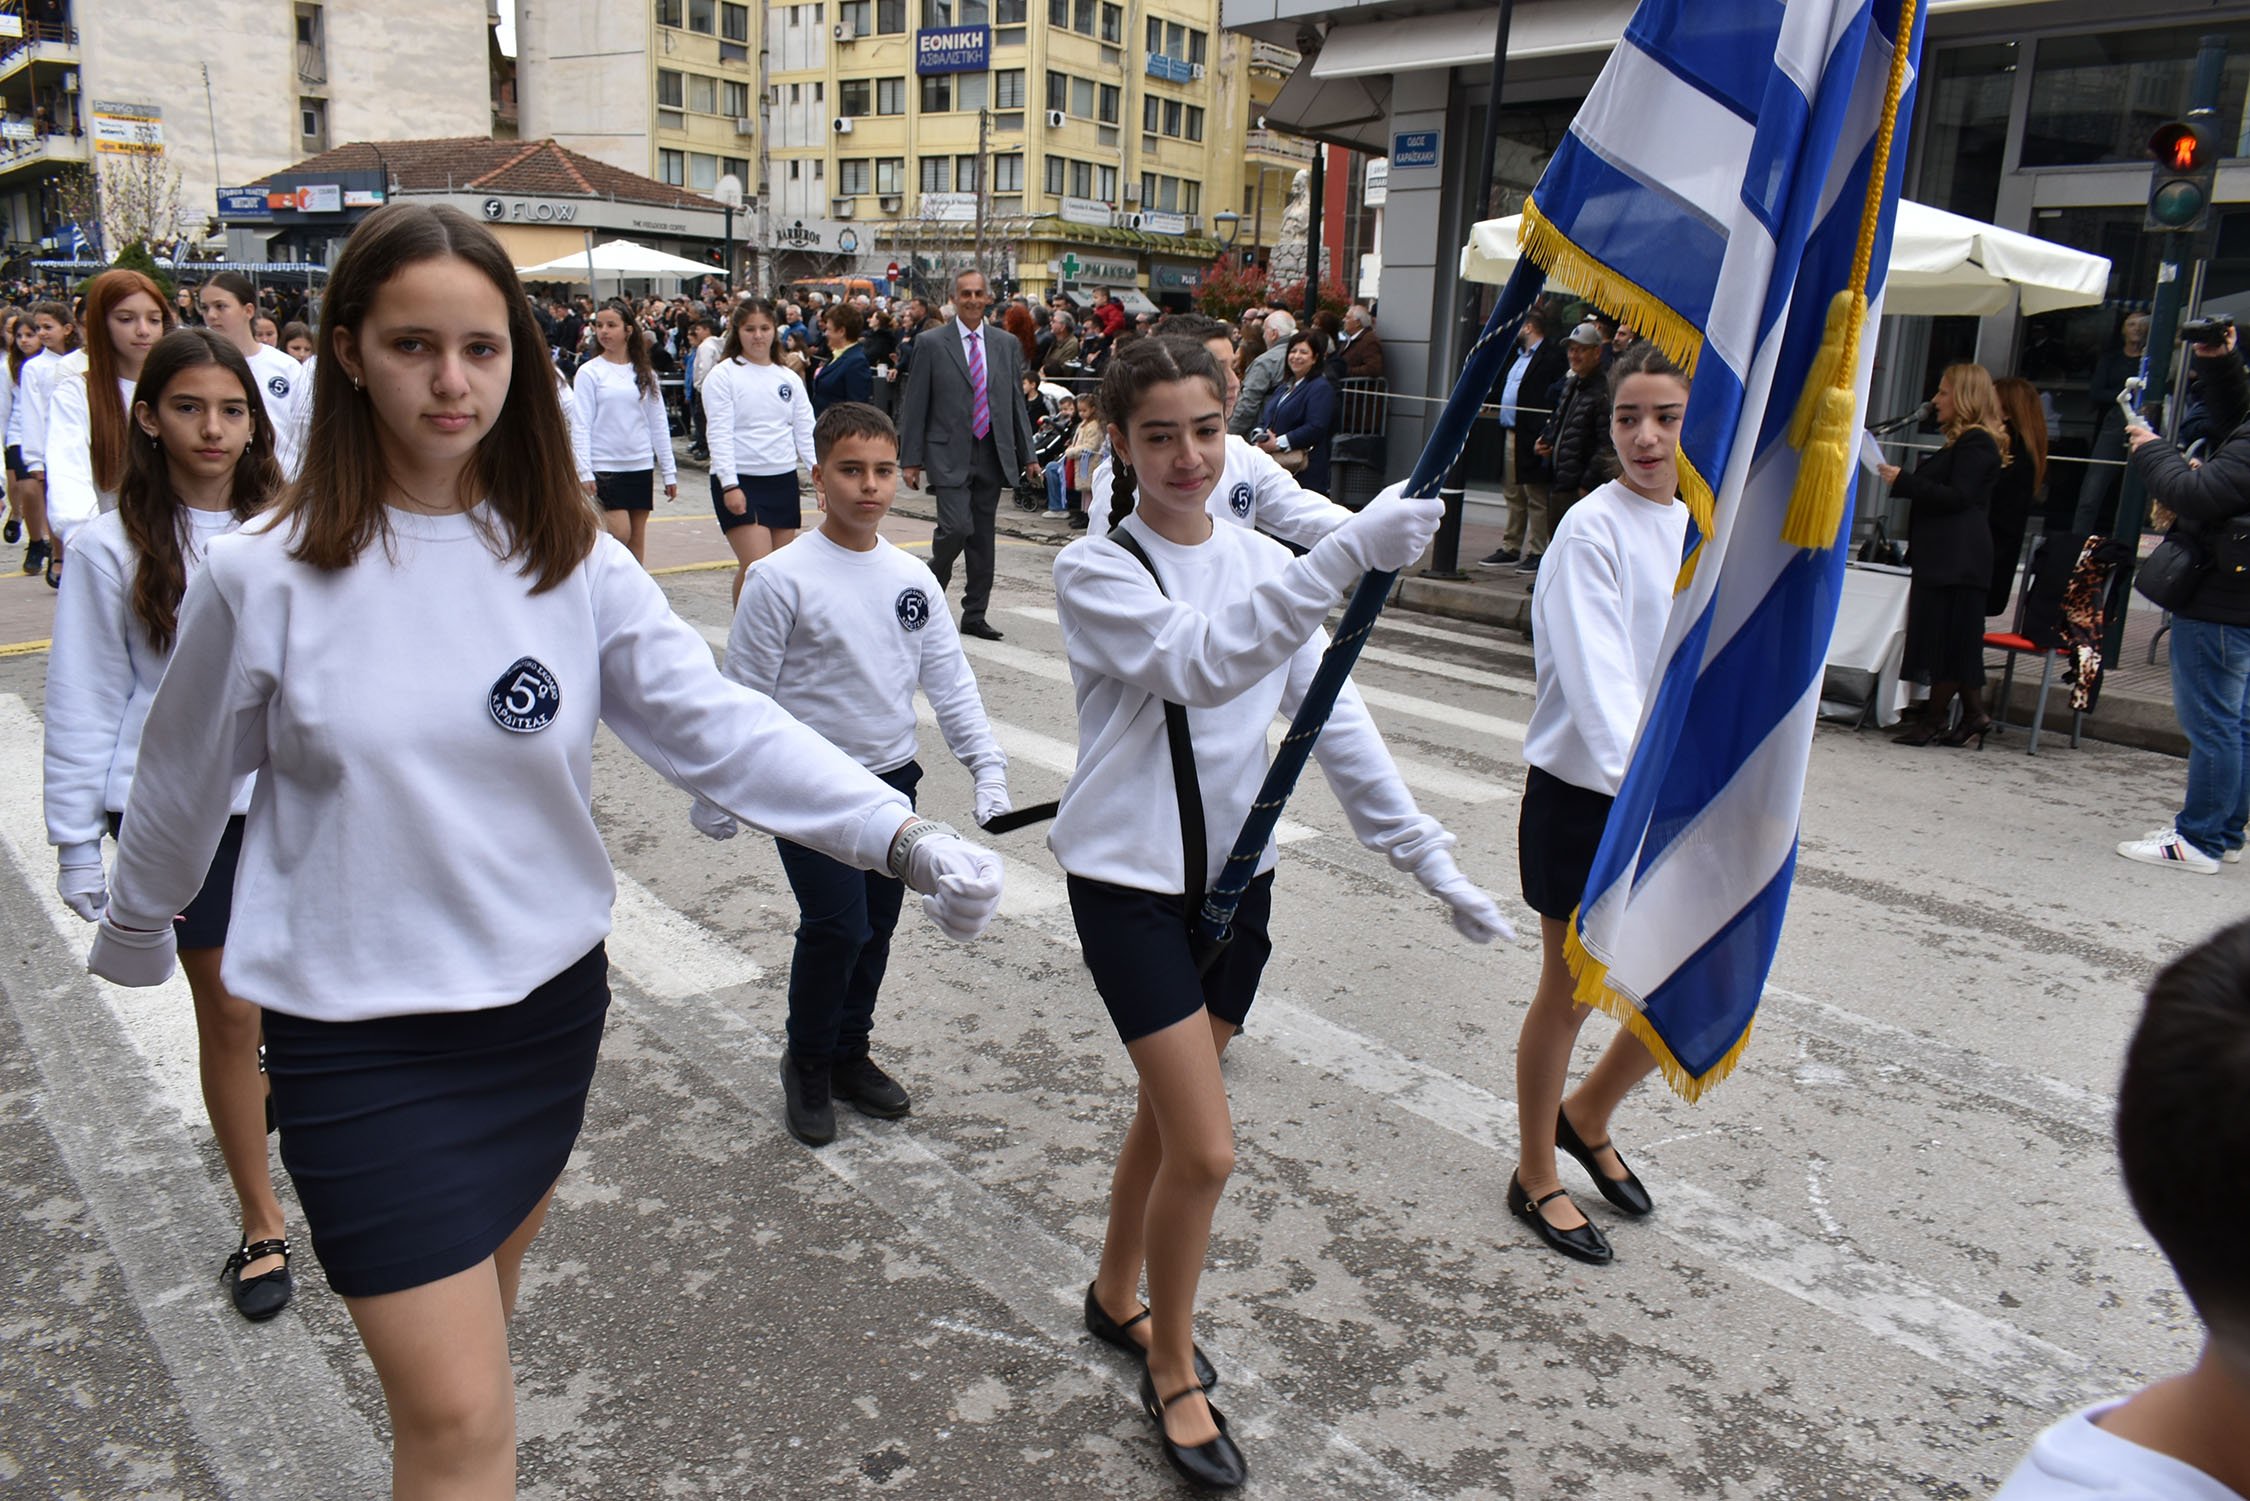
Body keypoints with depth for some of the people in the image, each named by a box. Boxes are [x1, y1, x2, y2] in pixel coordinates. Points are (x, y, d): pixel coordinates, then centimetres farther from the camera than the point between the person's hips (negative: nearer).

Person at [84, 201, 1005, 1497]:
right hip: (362, 1031, -3)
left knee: (487, 1297, 26)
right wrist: (136, 930, 19)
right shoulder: (264, 576, -11)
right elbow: (186, 783, 4)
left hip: (548, 996, 3)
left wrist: (901, 834, -25)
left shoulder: (574, 560, -5)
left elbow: (721, 724, -13)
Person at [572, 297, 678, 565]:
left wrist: (669, 471, 8)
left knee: (638, 538, 6)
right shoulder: (589, 372, -2)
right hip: (606, 467, -4)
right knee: (619, 533, -12)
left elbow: (659, 423, 11)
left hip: (641, 465, 4)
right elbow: (582, 425, -5)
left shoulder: (645, 373, 9)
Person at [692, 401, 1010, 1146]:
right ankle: (806, 1064, 13)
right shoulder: (783, 578, -13)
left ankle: (849, 1055, 34)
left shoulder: (911, 575, 3)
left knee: (876, 928, 13)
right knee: (837, 927, -12)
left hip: (893, 780, 5)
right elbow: (744, 697, -8)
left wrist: (987, 764, 0)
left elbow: (949, 678, 7)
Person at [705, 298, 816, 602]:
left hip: (783, 481, 5)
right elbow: (720, 434, -8)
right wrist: (729, 485, -17)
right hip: (739, 482, -5)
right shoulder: (724, 375, -2)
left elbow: (806, 432, 11)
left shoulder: (789, 379, 12)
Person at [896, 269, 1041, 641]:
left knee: (983, 537, 6)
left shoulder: (1006, 345, 11)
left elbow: (1015, 403, 15)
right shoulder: (930, 344, -1)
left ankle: (975, 616, 15)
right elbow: (914, 406, -1)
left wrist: (1028, 455, 9)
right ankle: (936, 572, 16)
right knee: (957, 527, -17)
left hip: (993, 456, 4)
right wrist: (911, 460, -5)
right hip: (950, 455, -4)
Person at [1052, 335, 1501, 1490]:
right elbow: (1197, 663, -32)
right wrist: (1343, 560, -41)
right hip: (1131, 881, -5)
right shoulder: (1096, 570, -12)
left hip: (1236, 876, 5)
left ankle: (1115, 1296, 45)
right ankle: (1172, 1370, 19)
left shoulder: (1263, 563, 4)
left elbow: (1334, 720, 4)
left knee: (1169, 1115, 19)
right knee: (1205, 1148, -7)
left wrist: (1426, 852, -3)